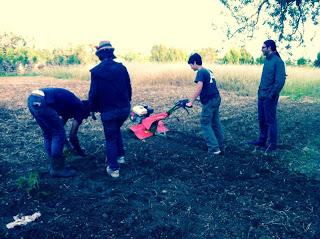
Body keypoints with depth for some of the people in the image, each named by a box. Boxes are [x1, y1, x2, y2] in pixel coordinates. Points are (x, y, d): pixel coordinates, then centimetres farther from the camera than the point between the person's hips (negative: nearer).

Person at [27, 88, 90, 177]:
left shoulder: (71, 103, 30)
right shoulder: (80, 108, 8)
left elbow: (60, 125, 36)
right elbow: (72, 135, 7)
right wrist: (79, 151, 25)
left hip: (32, 99, 10)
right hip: (41, 102, -9)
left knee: (48, 134, 20)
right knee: (59, 134, 3)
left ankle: (52, 164, 28)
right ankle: (57, 169, 10)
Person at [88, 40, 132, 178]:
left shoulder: (96, 71, -10)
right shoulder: (121, 67, 0)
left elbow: (93, 92, -8)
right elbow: (128, 87, 5)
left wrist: (93, 108, 7)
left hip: (108, 111, -4)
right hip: (124, 108, 4)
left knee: (110, 138, 10)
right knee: (116, 130, 29)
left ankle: (113, 168, 13)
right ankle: (120, 156, 32)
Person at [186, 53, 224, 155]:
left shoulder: (201, 72, -12)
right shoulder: (208, 71, 15)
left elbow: (199, 88, -23)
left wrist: (191, 102, -19)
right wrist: (202, 97, 29)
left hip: (209, 101, -9)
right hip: (216, 99, 9)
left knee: (205, 124, 1)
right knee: (216, 123, 15)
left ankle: (214, 148, 1)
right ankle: (221, 146, 22)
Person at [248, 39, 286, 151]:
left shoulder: (278, 61, -14)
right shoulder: (266, 60, 11)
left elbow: (280, 81, -19)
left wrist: (271, 95, -17)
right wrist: (260, 91, 10)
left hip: (269, 97, -8)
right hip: (261, 96, 8)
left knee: (270, 121, 2)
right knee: (261, 120, 15)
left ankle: (272, 144, 14)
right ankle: (262, 140, 28)